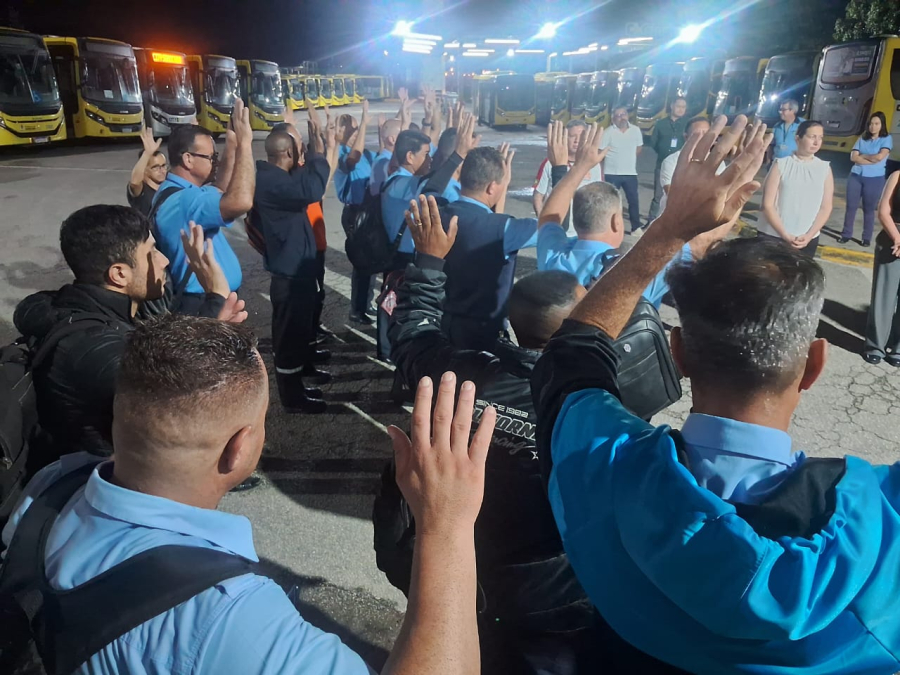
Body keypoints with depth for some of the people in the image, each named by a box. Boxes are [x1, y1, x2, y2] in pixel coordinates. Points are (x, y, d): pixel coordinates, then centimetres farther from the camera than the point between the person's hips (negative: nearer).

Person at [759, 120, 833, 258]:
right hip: (772, 236, -2)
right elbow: (768, 205, -7)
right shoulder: (781, 165, -3)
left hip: (807, 240, 2)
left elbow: (826, 207, 4)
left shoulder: (825, 168, 5)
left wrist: (809, 236, -9)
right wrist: (785, 235, -14)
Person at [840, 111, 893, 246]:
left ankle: (867, 238, 13)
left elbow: (880, 157, -15)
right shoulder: (862, 139, 7)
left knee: (869, 209, 5)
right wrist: (872, 160, -11)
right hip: (855, 176, 3)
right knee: (851, 206, 5)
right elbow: (853, 157, -5)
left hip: (875, 179, -2)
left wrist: (863, 156, -3)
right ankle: (846, 234, 15)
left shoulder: (887, 138, -1)